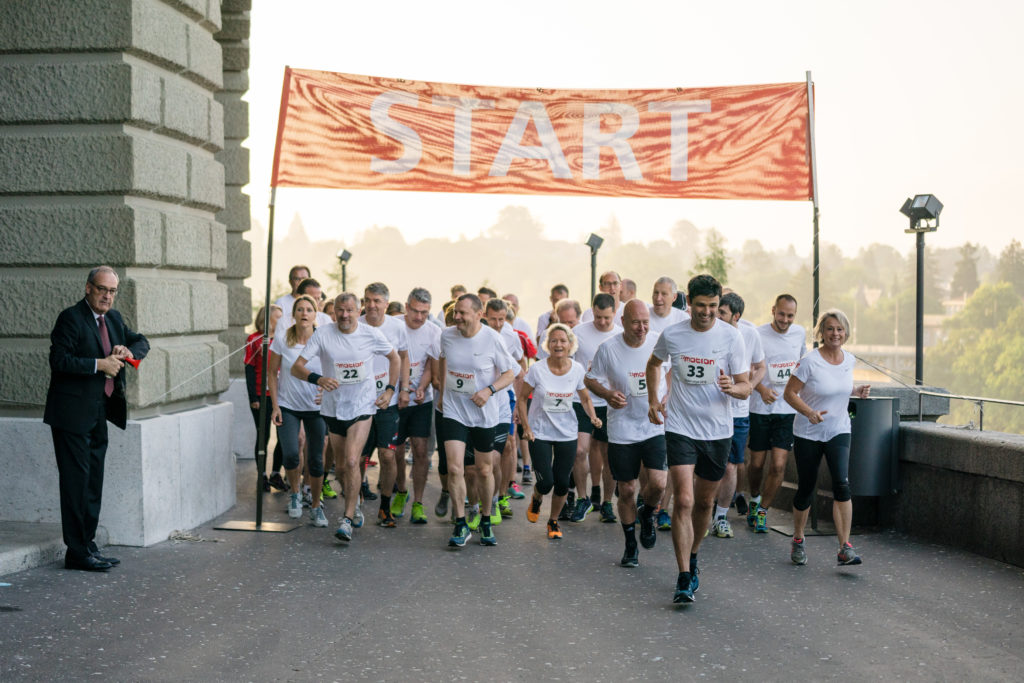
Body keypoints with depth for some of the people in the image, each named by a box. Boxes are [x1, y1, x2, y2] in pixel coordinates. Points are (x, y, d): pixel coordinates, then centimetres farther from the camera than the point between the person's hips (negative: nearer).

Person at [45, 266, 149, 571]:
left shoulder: (113, 318, 13)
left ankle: (88, 544, 21)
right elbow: (59, 360, -18)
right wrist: (99, 365, -19)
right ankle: (77, 552, 0)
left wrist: (127, 351, -1)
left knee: (93, 481, 13)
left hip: (99, 415, 8)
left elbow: (142, 342, 21)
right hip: (73, 414, -8)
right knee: (76, 480, -5)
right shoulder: (71, 318, -10)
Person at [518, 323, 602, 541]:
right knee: (546, 482, -8)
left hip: (567, 433, 2)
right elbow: (521, 398, -3)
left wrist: (593, 417, -11)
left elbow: (585, 399, 8)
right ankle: (536, 500, 29)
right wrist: (526, 428, -9)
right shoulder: (537, 369, -12)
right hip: (540, 433, -2)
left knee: (562, 482, 2)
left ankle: (553, 521, 27)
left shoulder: (577, 370, -5)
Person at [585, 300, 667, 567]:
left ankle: (647, 513, 22)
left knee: (658, 483, -15)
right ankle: (630, 546, 26)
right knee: (627, 490, 5)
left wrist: (667, 399, -5)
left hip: (656, 427, 0)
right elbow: (590, 379, 4)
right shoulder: (608, 348, -8)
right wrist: (607, 394, -16)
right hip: (622, 430, 0)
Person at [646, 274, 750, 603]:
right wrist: (653, 400, 9)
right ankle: (684, 579, -11)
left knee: (704, 503, 13)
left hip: (718, 431, 1)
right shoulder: (671, 335, -3)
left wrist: (732, 387, -25)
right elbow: (654, 363, 19)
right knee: (684, 501, -13)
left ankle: (692, 559, 37)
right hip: (680, 428, -1)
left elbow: (745, 387, -3)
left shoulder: (731, 336, -6)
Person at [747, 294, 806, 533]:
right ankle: (755, 499, 36)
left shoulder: (800, 333, 5)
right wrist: (762, 389, -21)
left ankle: (762, 510, 10)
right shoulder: (758, 335, -8)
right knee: (757, 463, 7)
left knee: (778, 465, -6)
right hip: (760, 408, -2)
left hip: (788, 408, 2)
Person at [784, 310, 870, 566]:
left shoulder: (849, 360, 3)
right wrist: (809, 412, -26)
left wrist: (857, 391, 1)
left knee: (842, 483, -16)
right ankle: (797, 541, 29)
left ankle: (845, 548, -15)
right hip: (808, 434, -3)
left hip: (838, 432, 3)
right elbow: (789, 393, -11)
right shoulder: (809, 362, -14)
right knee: (806, 489, 5)